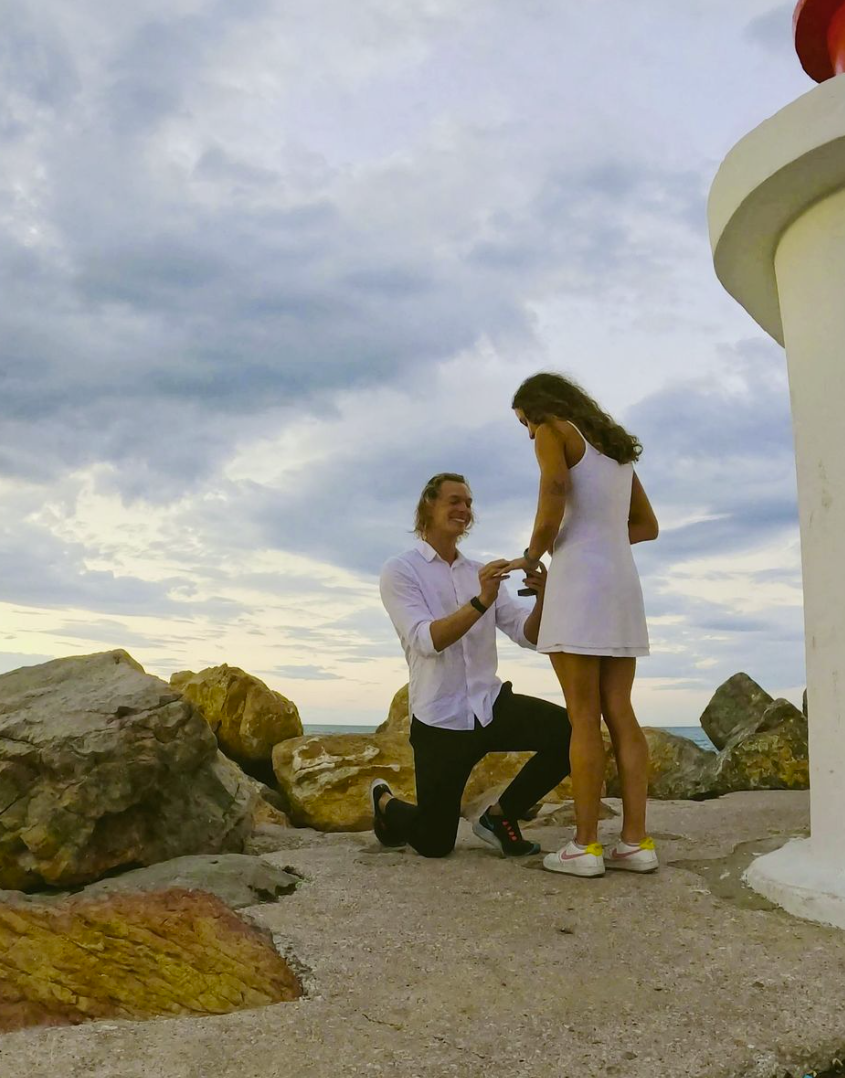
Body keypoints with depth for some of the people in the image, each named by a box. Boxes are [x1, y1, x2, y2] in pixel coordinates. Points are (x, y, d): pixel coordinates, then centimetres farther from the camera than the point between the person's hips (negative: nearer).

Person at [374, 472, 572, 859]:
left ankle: (500, 815, 3)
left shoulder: (481, 572, 11)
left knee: (570, 732, -21)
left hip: (491, 705, 5)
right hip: (441, 718, -4)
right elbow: (427, 641, -19)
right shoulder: (399, 571, -5)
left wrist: (542, 599, -19)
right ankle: (385, 802, 36)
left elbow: (528, 635, 3)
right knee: (434, 844, 0)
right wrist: (480, 602, -32)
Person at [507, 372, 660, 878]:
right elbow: (648, 526, 25)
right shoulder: (616, 448, 25)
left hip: (580, 582, -7)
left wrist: (532, 555, -2)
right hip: (622, 582, 7)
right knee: (619, 714, 5)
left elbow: (554, 494, -18)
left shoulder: (554, 432, 2)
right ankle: (637, 842, 4)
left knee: (583, 718, -5)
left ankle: (586, 846, -1)